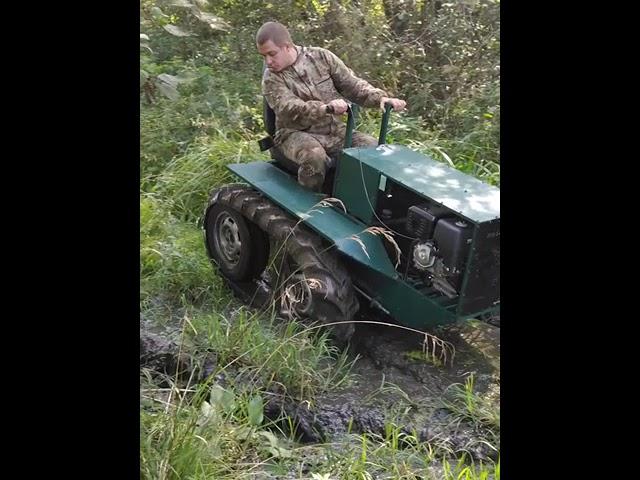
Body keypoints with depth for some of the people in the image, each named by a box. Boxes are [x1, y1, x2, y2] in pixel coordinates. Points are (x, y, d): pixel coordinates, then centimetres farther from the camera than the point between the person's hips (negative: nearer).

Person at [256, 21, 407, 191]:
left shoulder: (321, 57, 3)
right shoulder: (271, 79, -6)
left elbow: (351, 84, 7)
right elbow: (290, 110, -25)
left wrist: (380, 98, -11)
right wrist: (325, 108, -43)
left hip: (335, 130, 4)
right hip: (297, 134, -3)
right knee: (314, 158, -37)